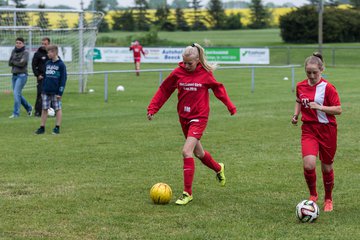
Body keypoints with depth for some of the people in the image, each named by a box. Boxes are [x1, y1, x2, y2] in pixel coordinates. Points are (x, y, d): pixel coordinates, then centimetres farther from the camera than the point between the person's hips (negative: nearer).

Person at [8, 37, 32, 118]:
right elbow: (10, 63, 6)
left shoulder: (25, 53, -6)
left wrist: (14, 62, -5)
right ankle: (29, 108, 31)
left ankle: (16, 113, -12)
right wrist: (17, 62, -9)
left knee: (16, 93, -15)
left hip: (22, 75, -7)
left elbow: (22, 63, -18)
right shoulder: (13, 51, 11)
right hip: (14, 75, 7)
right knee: (18, 94, 12)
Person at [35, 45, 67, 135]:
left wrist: (60, 92, -13)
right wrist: (42, 90, 14)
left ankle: (57, 128, 7)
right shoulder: (47, 64, 11)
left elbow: (63, 79, -9)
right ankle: (42, 127, 10)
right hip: (46, 92, 6)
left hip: (55, 92, -6)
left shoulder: (61, 65, -7)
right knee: (44, 109, 6)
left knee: (58, 109, 1)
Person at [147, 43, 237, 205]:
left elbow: (218, 89, 7)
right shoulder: (177, 73, -3)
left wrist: (230, 106, 10)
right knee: (198, 153, 18)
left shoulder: (206, 74, -8)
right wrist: (152, 108, -1)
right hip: (184, 118, 5)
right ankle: (218, 169, 50)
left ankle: (187, 193, -12)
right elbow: (164, 90, 5)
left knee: (186, 152, -18)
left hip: (199, 117, -5)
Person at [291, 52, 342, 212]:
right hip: (308, 129, 2)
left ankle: (328, 199, 32)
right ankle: (313, 195, 8)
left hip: (327, 130, -2)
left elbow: (338, 110, -13)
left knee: (327, 167, 9)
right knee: (308, 165, -18)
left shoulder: (328, 88, -11)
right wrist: (296, 114, 6)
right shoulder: (300, 86, 3)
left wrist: (320, 107, -25)